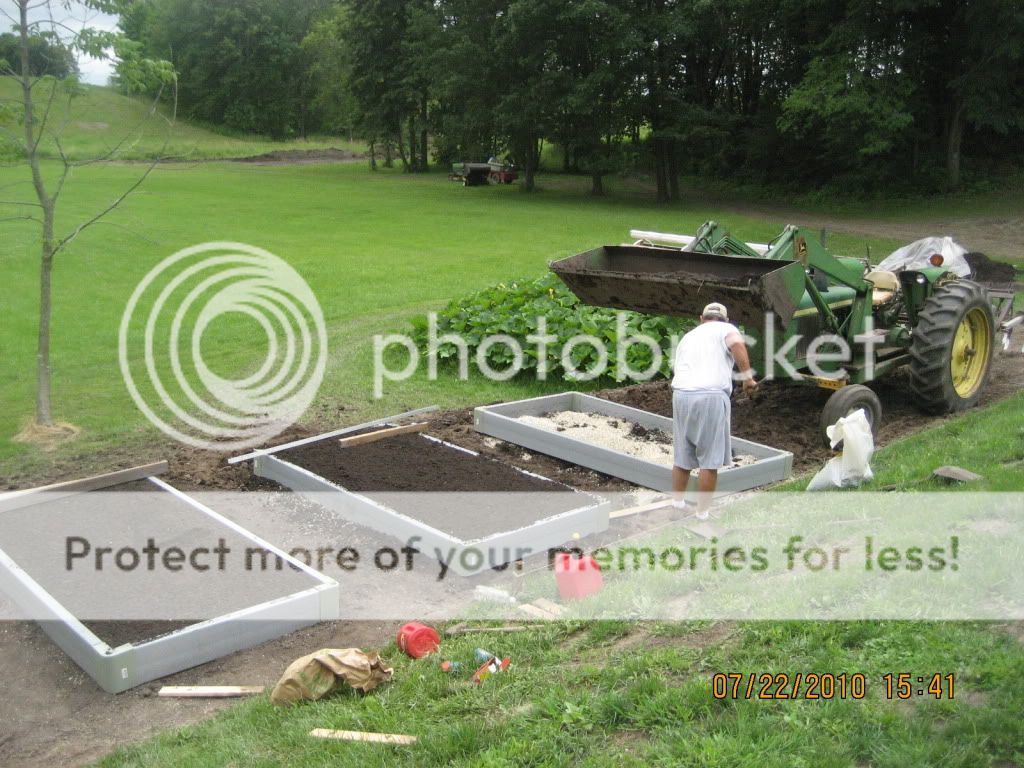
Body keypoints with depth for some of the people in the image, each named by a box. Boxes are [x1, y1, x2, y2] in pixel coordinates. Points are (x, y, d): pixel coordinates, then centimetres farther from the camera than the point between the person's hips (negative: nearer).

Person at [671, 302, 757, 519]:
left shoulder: (688, 336, 27)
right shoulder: (726, 329, 9)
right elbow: (737, 344, -14)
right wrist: (747, 376, -8)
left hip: (681, 394, 6)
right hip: (711, 397, -6)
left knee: (682, 455, 17)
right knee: (709, 460, 2)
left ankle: (677, 504, 26)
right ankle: (702, 513, 7)